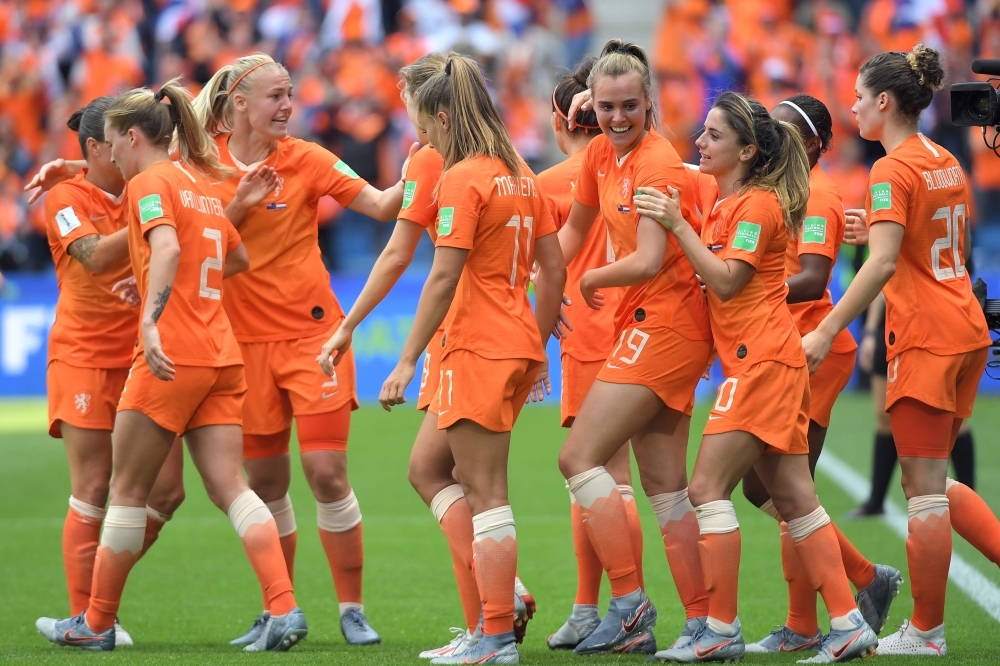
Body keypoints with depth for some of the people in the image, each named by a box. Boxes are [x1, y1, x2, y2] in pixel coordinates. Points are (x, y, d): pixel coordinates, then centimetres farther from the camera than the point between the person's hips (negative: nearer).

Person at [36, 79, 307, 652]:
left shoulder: (150, 182, -6)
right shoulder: (203, 184, 18)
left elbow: (167, 246, -24)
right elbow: (238, 258, 28)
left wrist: (151, 321, -34)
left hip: (171, 355, -7)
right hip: (222, 352, 7)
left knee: (128, 490, 4)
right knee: (229, 486, 1)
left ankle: (96, 623, 12)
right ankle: (285, 611, -13)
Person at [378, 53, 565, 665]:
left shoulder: (462, 179, -12)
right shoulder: (521, 175, 12)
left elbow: (444, 277, -17)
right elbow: (554, 270, 15)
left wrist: (407, 361, -15)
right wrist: (539, 348, 23)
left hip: (479, 348, -8)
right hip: (519, 341, 8)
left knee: (486, 494, -6)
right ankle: (504, 597, 12)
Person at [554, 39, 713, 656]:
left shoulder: (658, 164, -16)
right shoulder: (601, 154, 10)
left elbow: (648, 262, -23)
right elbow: (575, 228, 26)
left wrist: (592, 280, -6)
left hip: (666, 322, -9)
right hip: (646, 325, 9)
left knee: (580, 457, -10)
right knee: (665, 487, 7)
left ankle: (629, 602, -10)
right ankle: (702, 622, 9)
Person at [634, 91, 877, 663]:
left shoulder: (758, 205, -11)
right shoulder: (718, 198, 15)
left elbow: (726, 281, -17)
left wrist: (678, 225, -18)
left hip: (762, 360, -10)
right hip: (762, 362, 10)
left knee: (708, 488, -11)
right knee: (793, 497, 8)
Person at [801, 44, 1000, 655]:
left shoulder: (893, 170, -13)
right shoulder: (947, 163, 13)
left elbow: (883, 263, -23)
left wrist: (826, 332, -23)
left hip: (925, 339, -9)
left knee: (923, 489, -2)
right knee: (932, 481, 16)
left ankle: (926, 632, 3)